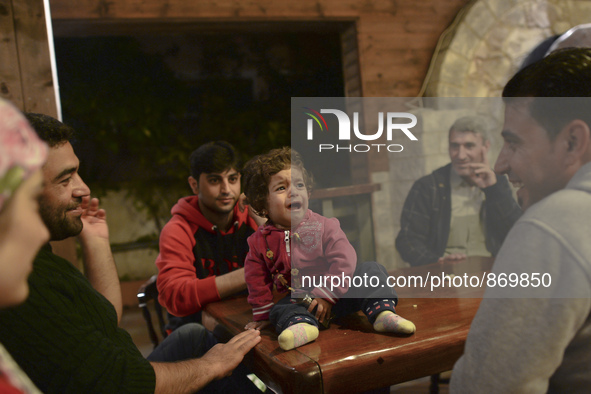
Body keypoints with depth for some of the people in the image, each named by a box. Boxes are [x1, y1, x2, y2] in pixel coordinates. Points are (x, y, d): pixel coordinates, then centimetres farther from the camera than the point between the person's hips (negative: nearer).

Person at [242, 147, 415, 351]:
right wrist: (262, 314, 7)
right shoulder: (259, 242, -4)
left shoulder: (324, 226, -10)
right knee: (280, 309, -24)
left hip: (337, 291, -1)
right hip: (299, 299, 1)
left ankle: (381, 312, -27)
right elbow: (257, 280, 5)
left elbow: (344, 261, -16)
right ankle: (301, 324, -50)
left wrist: (326, 295, -22)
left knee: (371, 269, -17)